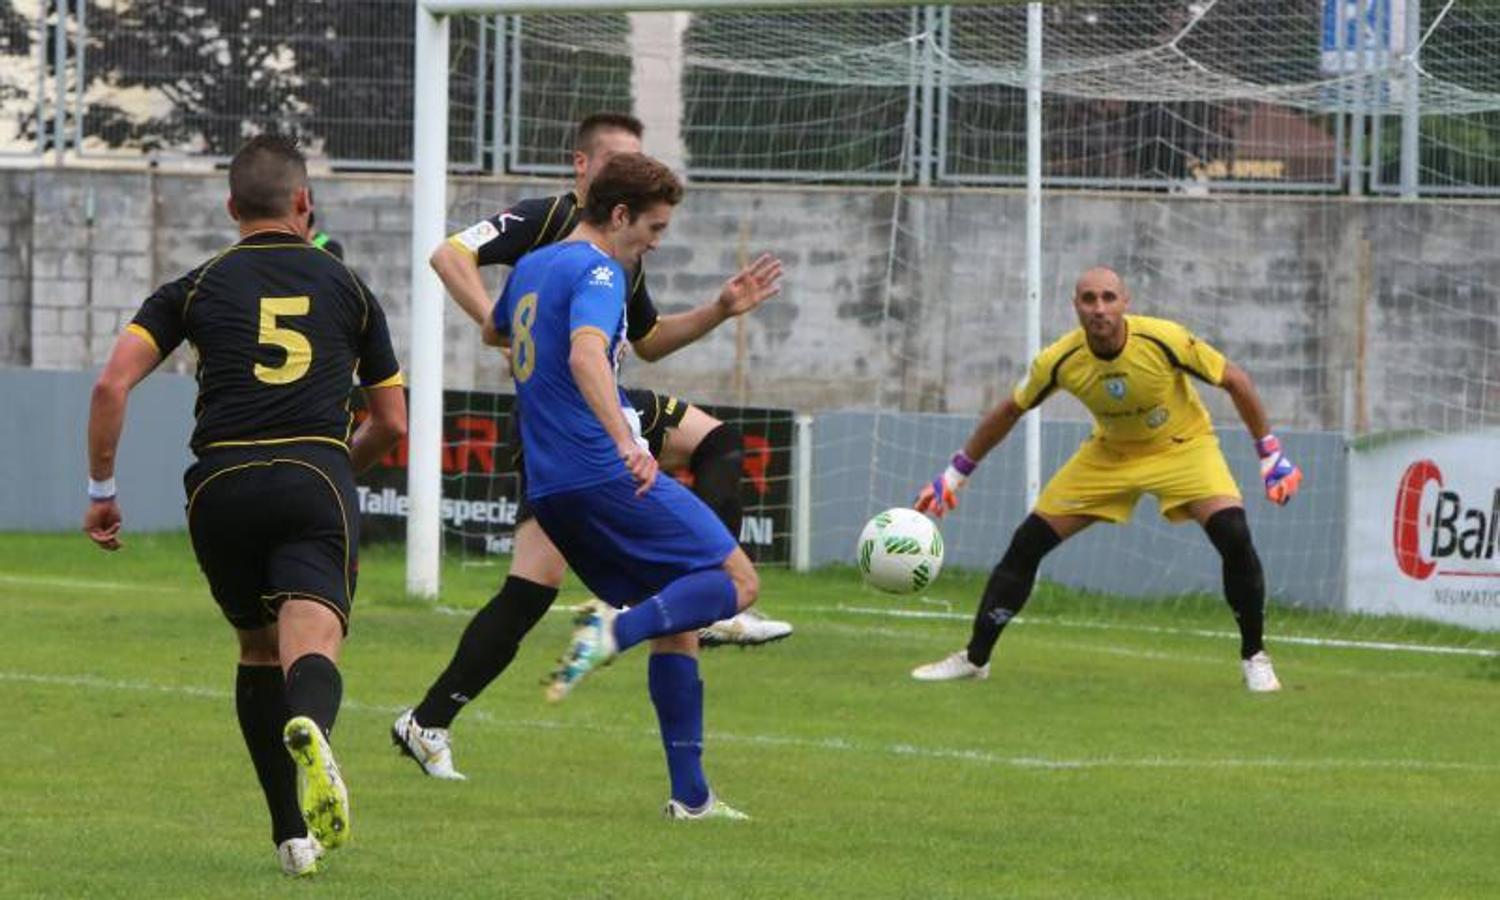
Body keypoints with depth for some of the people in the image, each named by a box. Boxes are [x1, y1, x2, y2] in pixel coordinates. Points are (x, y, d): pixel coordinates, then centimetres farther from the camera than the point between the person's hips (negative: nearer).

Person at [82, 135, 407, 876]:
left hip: (222, 483, 1)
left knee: (257, 652, 20)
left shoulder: (197, 288, 13)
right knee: (310, 648, -15)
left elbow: (112, 383, 1)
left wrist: (101, 490, 9)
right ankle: (309, 731, -53)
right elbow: (392, 423, 22)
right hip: (316, 478, -1)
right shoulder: (347, 290, 17)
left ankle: (292, 834, 20)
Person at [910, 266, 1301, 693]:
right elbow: (1009, 412, -4)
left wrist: (1272, 456, -13)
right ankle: (975, 658, 7)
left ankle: (1254, 658, -8)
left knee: (1233, 536, -26)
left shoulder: (1164, 341, -30)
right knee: (1027, 542, -7)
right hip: (1109, 451, 2)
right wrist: (953, 476, 0)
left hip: (1182, 445, -2)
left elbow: (1234, 380, -15)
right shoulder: (1060, 361, -22)